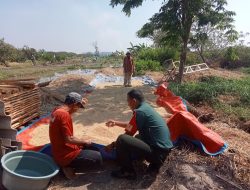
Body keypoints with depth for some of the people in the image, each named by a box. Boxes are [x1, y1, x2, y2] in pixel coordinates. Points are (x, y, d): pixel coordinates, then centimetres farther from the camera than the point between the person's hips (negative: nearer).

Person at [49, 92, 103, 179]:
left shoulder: (57, 110, 3)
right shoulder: (64, 114, -25)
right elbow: (69, 139, -26)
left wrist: (80, 103, 12)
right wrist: (85, 141, -10)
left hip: (59, 152, 10)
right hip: (65, 155, -10)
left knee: (91, 148, 22)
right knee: (97, 157, -6)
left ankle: (68, 165, 9)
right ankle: (69, 167, -2)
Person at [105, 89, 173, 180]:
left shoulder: (140, 112, -15)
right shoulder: (146, 107, 12)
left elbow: (129, 133, -9)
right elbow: (131, 125, 27)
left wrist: (113, 144, 4)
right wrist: (116, 123, 34)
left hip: (157, 152, -10)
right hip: (164, 149, 10)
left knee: (122, 140, -19)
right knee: (138, 137, 34)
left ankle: (128, 171, 1)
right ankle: (155, 164, 19)